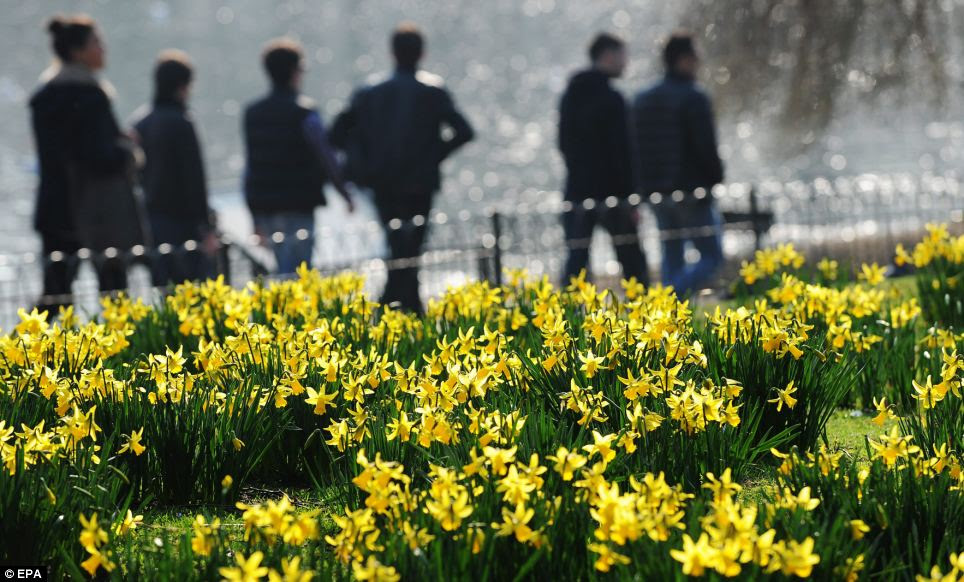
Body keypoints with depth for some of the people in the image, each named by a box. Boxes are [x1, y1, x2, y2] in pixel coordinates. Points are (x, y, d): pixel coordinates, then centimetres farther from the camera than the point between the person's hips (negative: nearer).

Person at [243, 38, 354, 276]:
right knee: (295, 272, -7)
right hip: (298, 203, -6)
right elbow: (325, 158, -11)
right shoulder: (304, 111, -9)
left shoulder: (252, 113, 9)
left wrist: (256, 218, 18)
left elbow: (251, 164, 13)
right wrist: (345, 194, 0)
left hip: (264, 205, 6)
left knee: (285, 267, 17)